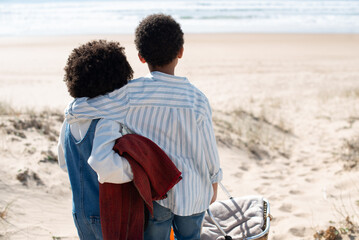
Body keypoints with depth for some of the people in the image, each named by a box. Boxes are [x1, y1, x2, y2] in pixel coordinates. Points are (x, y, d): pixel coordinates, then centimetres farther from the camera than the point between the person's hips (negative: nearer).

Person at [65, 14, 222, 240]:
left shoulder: (132, 93, -18)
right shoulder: (197, 100, -16)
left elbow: (75, 111, -18)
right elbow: (209, 149, -6)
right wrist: (214, 182, 13)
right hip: (192, 193, 1)